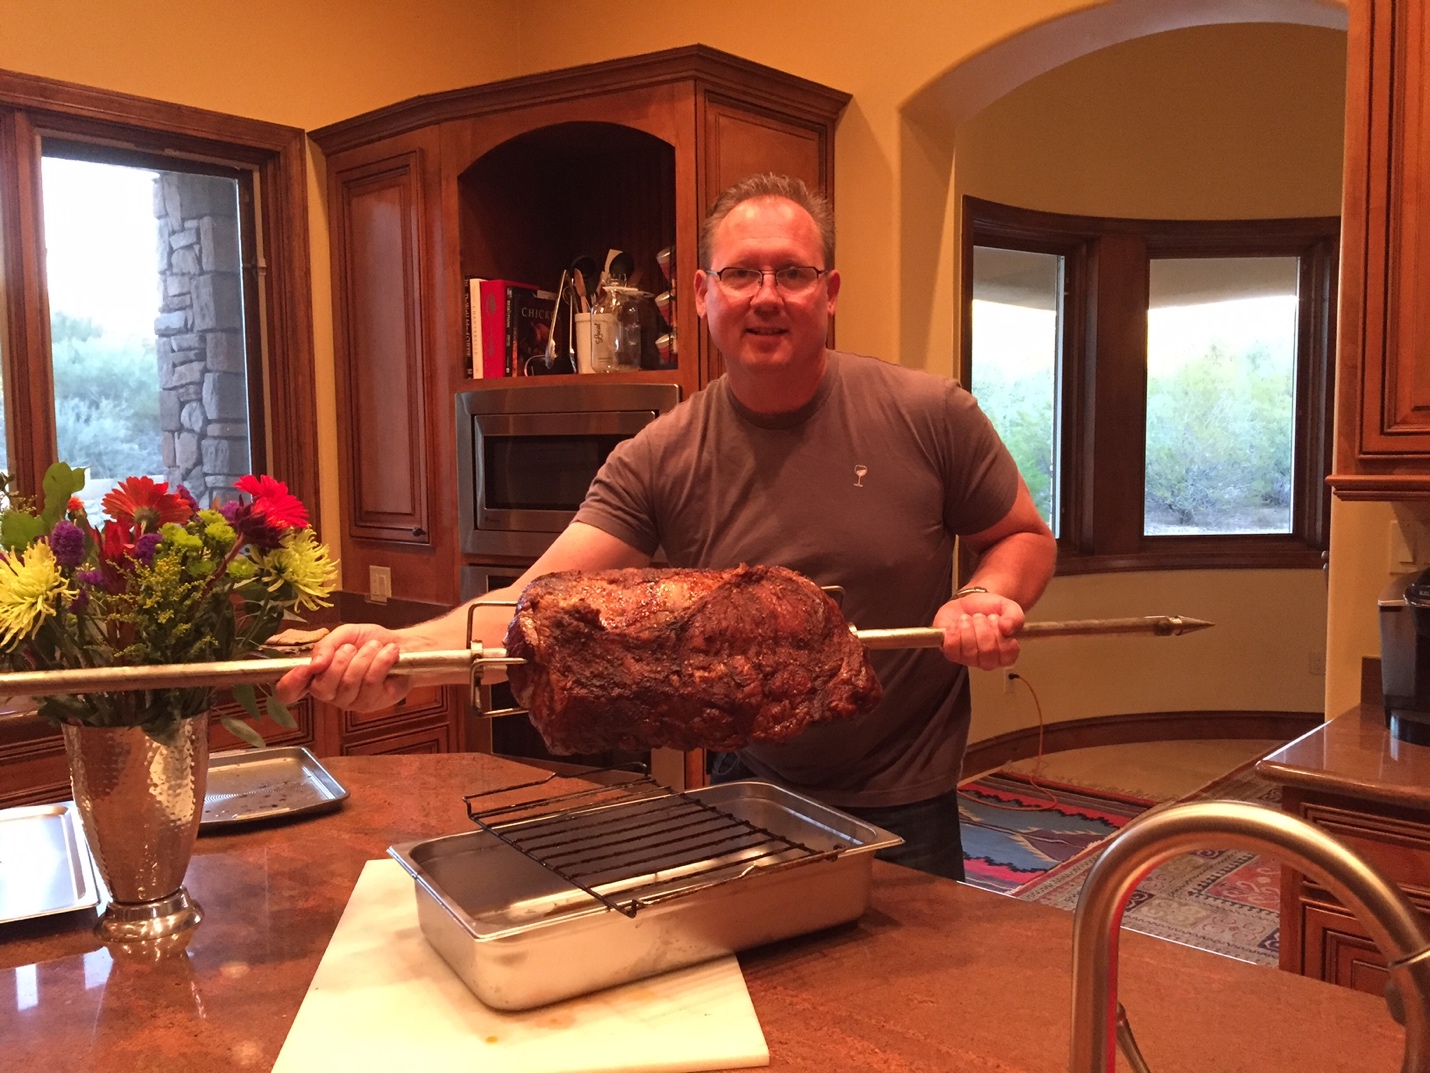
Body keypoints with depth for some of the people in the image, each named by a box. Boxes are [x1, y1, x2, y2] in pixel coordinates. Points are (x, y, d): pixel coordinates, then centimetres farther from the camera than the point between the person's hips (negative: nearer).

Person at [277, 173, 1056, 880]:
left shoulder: (930, 415, -11)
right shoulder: (657, 461, -10)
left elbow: (1027, 539, 2)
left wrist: (986, 598, -21)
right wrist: (404, 648, -37)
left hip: (904, 807, -1)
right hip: (752, 787, 2)